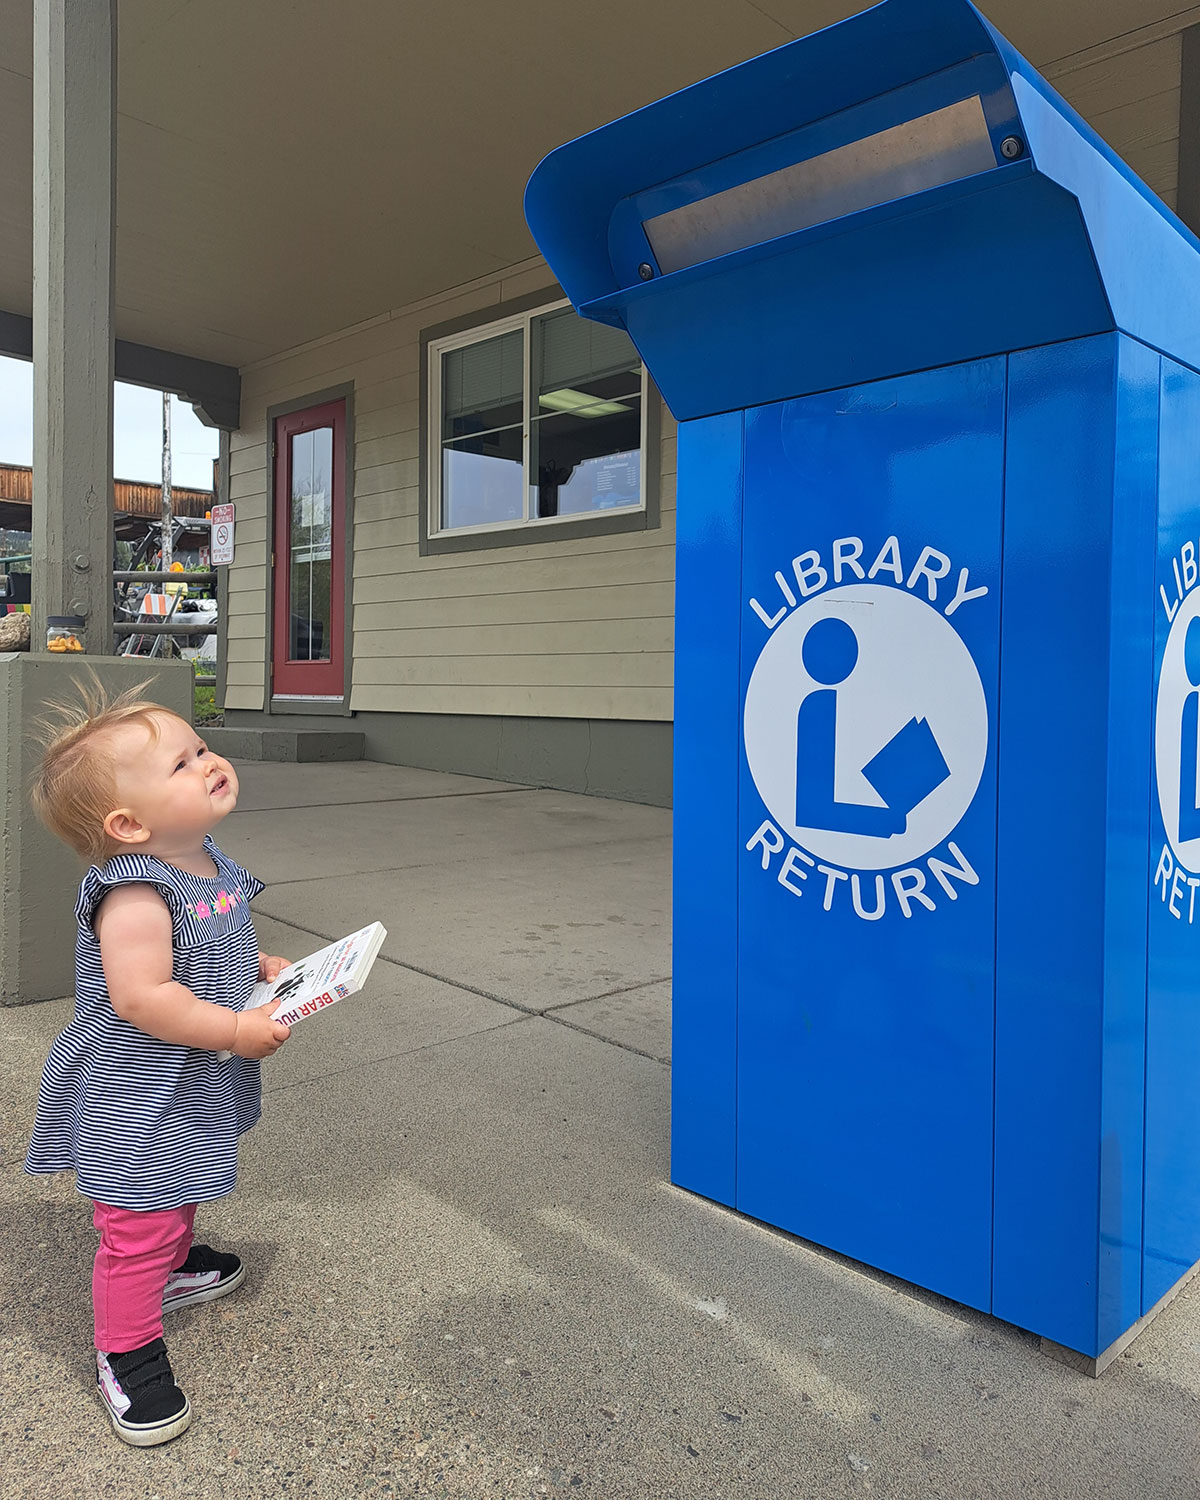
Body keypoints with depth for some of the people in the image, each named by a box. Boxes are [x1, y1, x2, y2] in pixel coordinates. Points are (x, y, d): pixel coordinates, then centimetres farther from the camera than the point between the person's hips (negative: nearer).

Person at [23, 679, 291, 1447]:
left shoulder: (211, 865, -2)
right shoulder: (133, 895, -31)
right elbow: (143, 996, -35)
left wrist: (265, 969, 0)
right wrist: (235, 1029, -29)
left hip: (194, 1088, 9)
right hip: (134, 1100, -9)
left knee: (182, 1187, 31)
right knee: (139, 1224, 5)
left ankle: (175, 1268, 56)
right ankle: (127, 1354, 26)